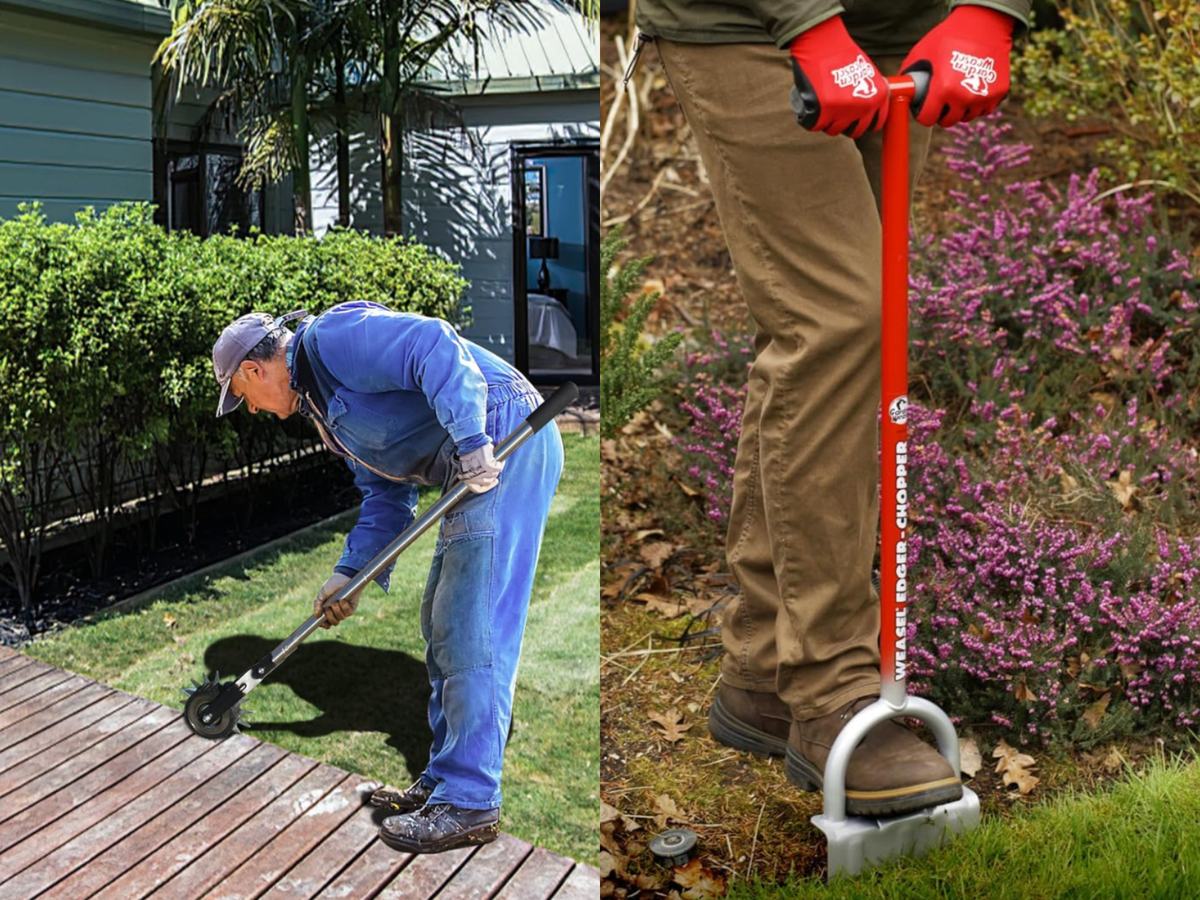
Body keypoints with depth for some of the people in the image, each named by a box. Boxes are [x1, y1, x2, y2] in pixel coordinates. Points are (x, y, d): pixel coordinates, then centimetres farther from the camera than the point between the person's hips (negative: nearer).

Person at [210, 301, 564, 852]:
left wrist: (472, 442, -27)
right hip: (474, 468, 11)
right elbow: (387, 494, 22)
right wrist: (350, 573, 11)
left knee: (472, 630, -9)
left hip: (503, 448, -11)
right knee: (442, 623, 16)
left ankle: (470, 805, -3)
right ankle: (445, 779, 25)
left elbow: (433, 347, -22)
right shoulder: (323, 398, 24)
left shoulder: (330, 338, -8)